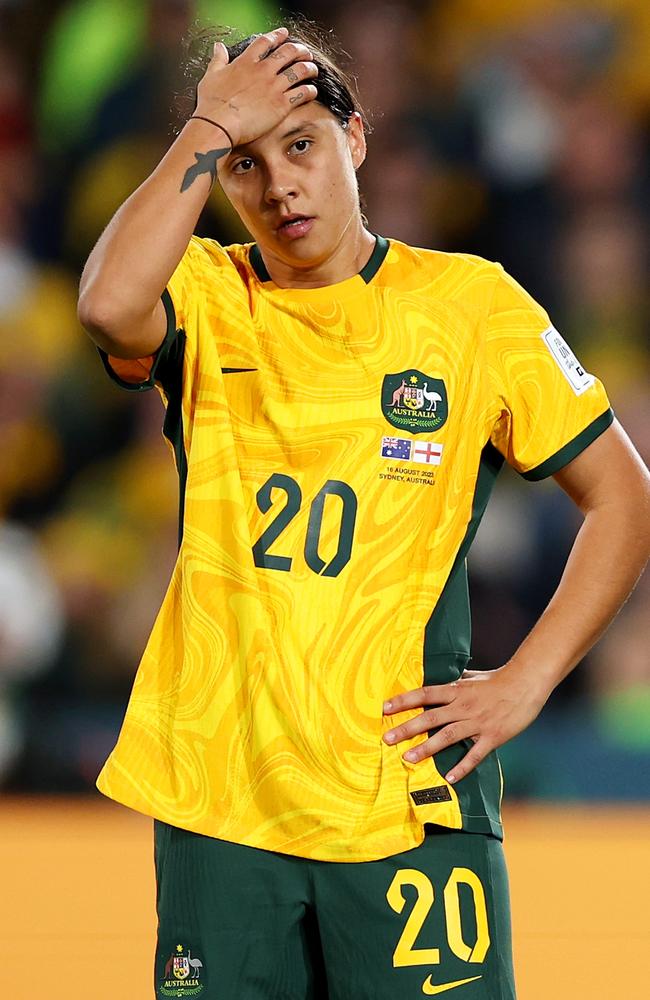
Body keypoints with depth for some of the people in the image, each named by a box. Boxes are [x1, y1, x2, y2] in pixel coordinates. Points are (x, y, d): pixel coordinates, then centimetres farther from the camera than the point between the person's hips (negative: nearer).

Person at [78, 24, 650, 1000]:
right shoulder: (204, 297, 4)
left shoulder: (470, 304, 3)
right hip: (217, 794, 1)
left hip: (407, 797, -1)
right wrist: (213, 128, -14)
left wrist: (523, 684, -3)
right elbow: (110, 307, -22)